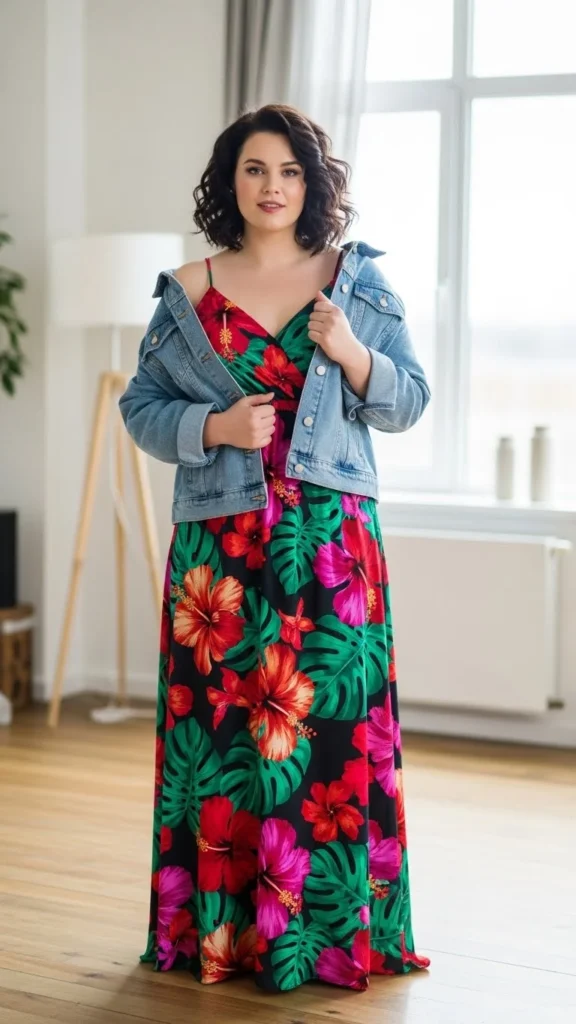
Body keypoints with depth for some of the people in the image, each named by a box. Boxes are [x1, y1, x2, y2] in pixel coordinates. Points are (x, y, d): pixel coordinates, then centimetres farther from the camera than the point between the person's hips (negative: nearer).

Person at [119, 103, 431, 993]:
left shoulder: (359, 283, 7)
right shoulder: (187, 294, 6)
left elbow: (409, 401, 8)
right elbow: (141, 406, 8)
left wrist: (353, 355, -10)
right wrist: (213, 427, -10)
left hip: (332, 541, 0)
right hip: (221, 542, 0)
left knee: (330, 721, -1)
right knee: (219, 721, 2)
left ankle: (331, 931, 11)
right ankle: (218, 928, 15)